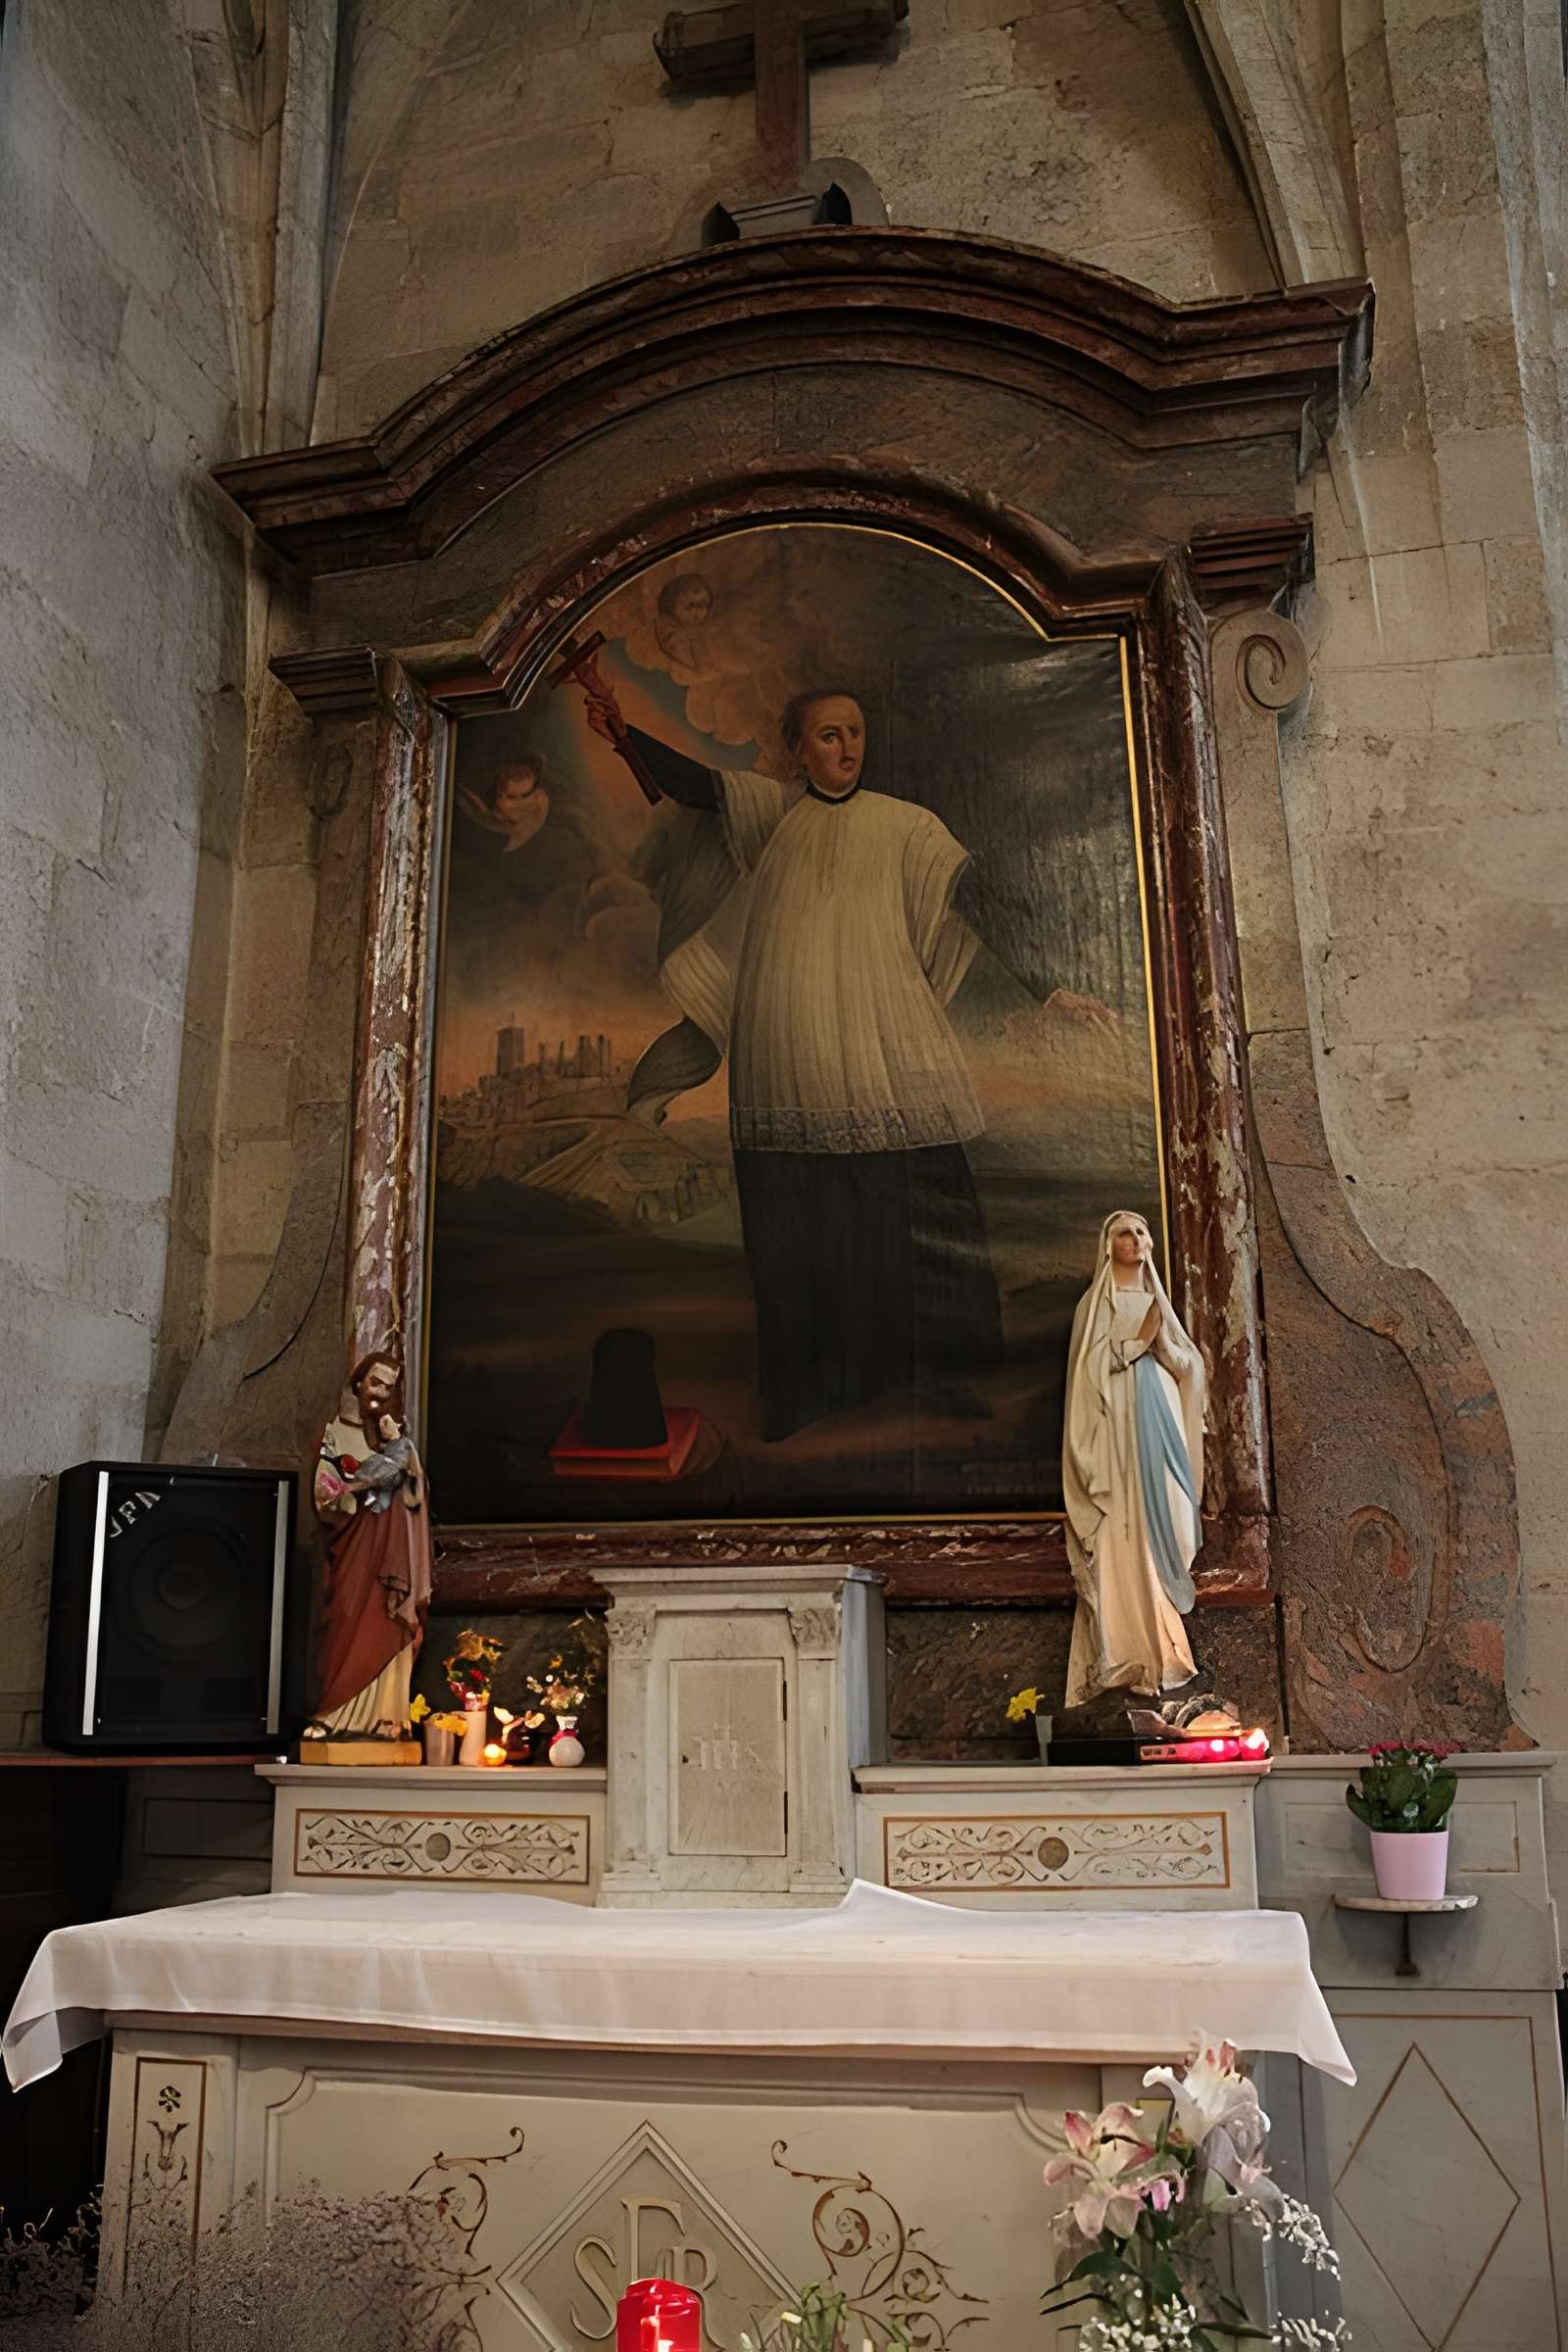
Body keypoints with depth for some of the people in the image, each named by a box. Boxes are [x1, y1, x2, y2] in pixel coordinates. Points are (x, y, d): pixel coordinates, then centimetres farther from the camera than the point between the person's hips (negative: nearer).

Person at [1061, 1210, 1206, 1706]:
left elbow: (1188, 1367, 15)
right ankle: (1125, 1657, -11)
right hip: (1119, 1428, -6)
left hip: (1162, 1427, 6)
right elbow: (1090, 1366, -7)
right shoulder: (1098, 1302, 3)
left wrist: (1161, 1342, -4)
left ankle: (1161, 1651, 6)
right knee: (1123, 1540, -11)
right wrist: (1137, 1339, -10)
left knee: (1160, 1533, 2)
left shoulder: (1157, 1303, 20)